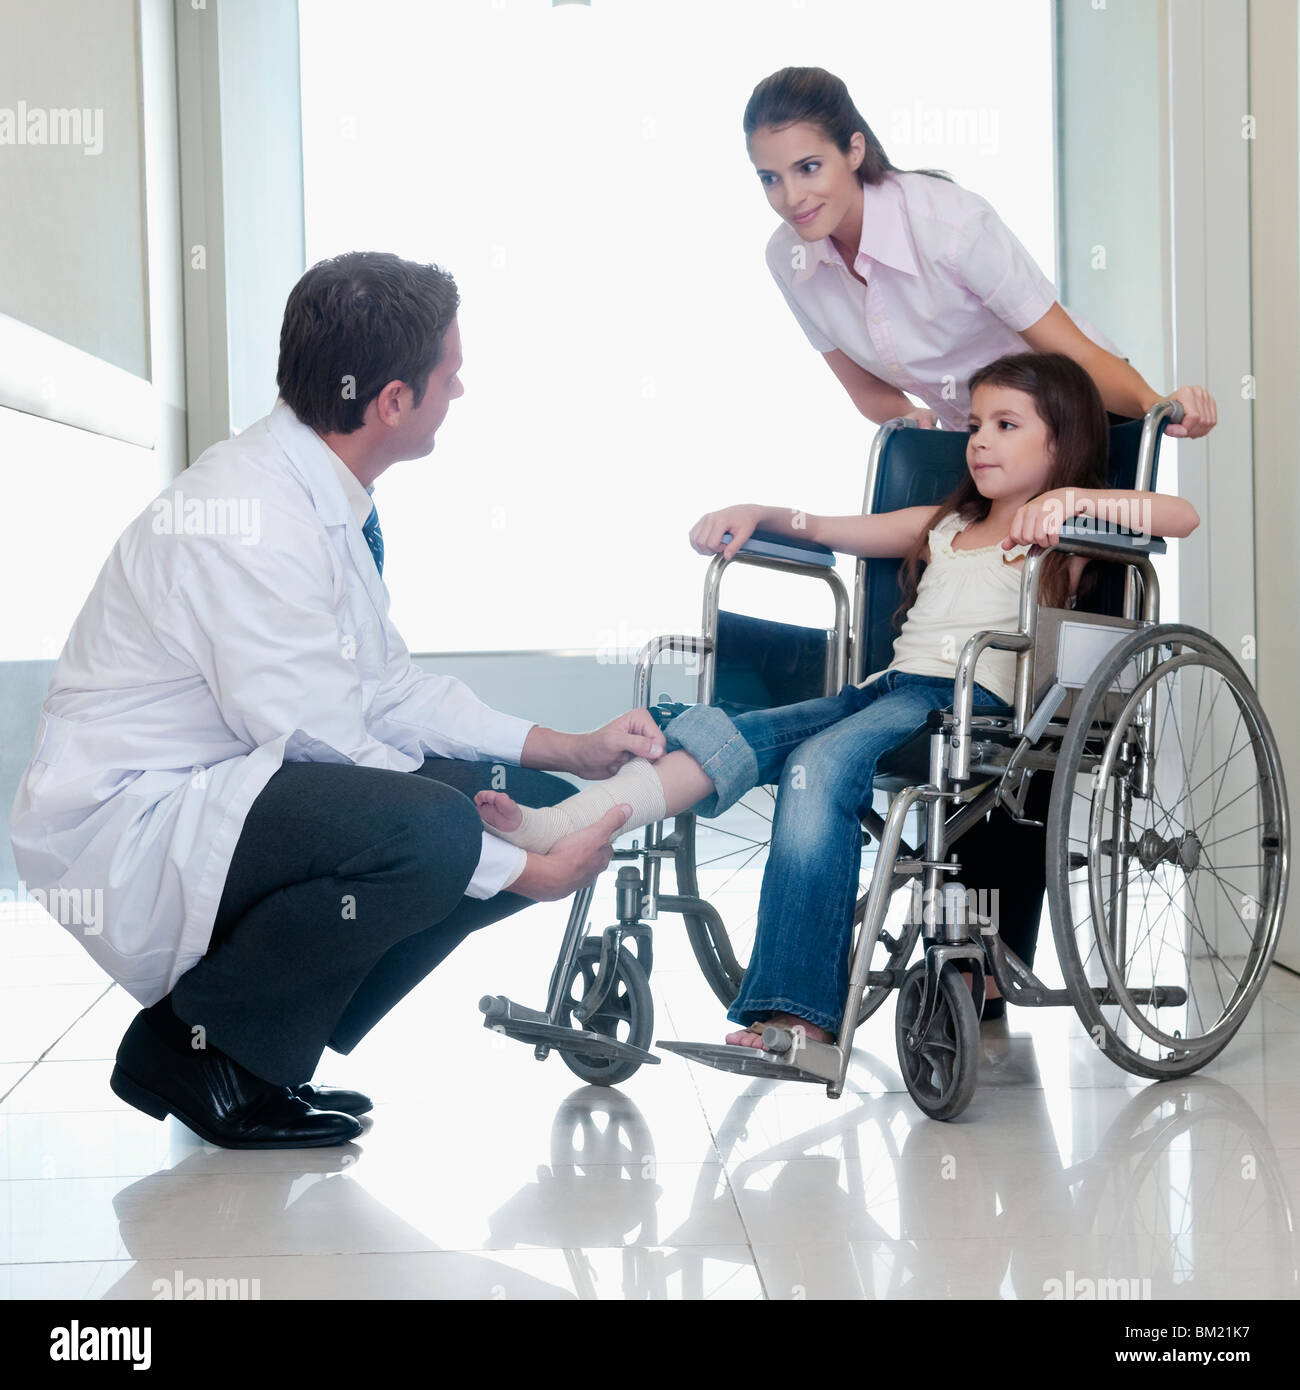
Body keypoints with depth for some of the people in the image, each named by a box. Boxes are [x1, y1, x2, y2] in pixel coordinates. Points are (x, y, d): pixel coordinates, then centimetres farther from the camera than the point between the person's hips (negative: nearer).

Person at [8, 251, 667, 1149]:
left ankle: (257, 1044, 6)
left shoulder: (327, 499, 6)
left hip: (225, 791, 10)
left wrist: (571, 751, 6)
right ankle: (197, 1042, -8)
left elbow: (387, 686, 14)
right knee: (434, 830, -32)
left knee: (530, 805, 0)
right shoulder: (251, 520, -24)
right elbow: (332, 756, -23)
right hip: (130, 831, -10)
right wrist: (528, 869, -17)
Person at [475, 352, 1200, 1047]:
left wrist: (1074, 498, -16)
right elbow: (829, 530, 37)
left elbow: (1182, 515, -4)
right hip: (889, 688, 7)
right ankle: (552, 827, -35)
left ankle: (799, 1011, -39)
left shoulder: (1066, 534, 12)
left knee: (823, 763, -34)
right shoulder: (944, 526, 33)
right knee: (716, 734, -17)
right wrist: (758, 513, 19)